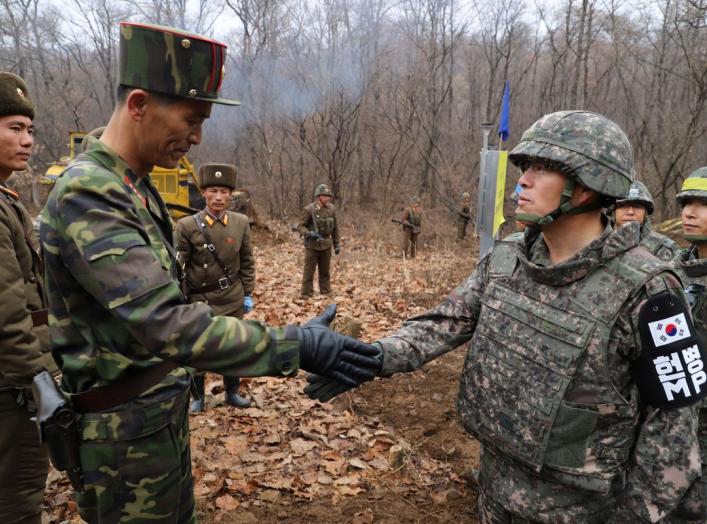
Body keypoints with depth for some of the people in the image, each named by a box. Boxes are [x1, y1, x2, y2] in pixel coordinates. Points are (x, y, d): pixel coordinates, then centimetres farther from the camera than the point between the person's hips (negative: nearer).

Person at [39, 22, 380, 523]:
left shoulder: (135, 189, 6)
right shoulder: (87, 196, -25)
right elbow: (166, 325, -34)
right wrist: (297, 346, -31)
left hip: (165, 411, 9)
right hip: (128, 431, -9)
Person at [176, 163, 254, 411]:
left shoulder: (241, 222, -2)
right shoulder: (187, 225, -11)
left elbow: (247, 262, 6)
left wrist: (248, 294, 5)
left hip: (232, 299, 3)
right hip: (200, 300, -2)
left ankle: (232, 393, 33)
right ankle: (198, 397, 30)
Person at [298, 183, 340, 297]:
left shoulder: (331, 208, 4)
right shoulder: (309, 209, -11)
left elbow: (335, 227, 12)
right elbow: (300, 226, -8)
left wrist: (336, 244, 13)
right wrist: (309, 233, -28)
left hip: (326, 245, 4)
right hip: (312, 245, -4)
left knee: (325, 272, 14)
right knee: (309, 272, 1)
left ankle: (326, 293, 25)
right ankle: (307, 295, 10)